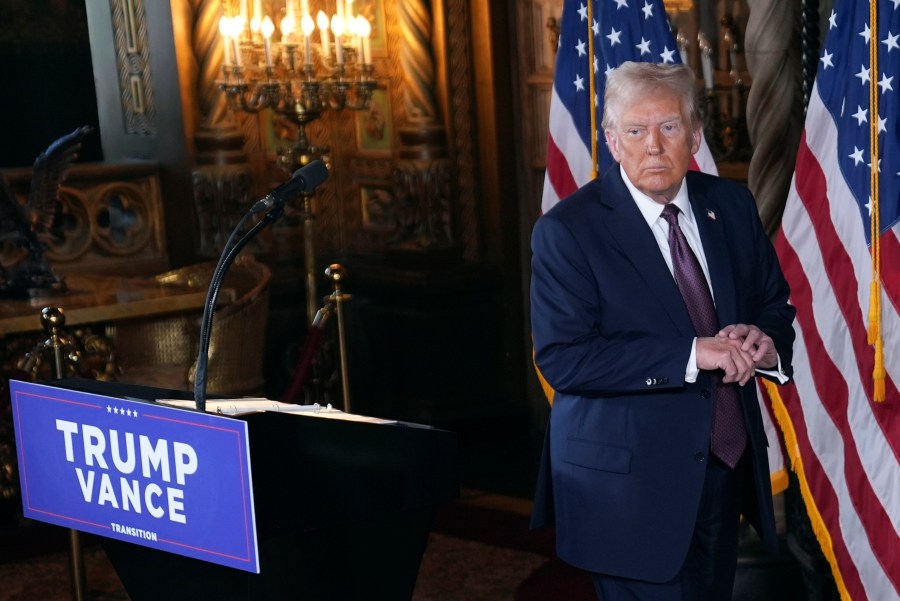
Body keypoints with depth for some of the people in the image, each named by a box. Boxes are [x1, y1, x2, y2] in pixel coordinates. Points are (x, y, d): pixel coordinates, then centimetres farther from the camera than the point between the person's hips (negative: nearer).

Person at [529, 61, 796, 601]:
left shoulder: (731, 205, 4)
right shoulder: (568, 231, -13)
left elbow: (776, 307, 13)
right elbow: (561, 357, -21)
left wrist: (762, 340, -12)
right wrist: (692, 354, -26)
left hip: (727, 468, 6)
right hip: (630, 485, -5)